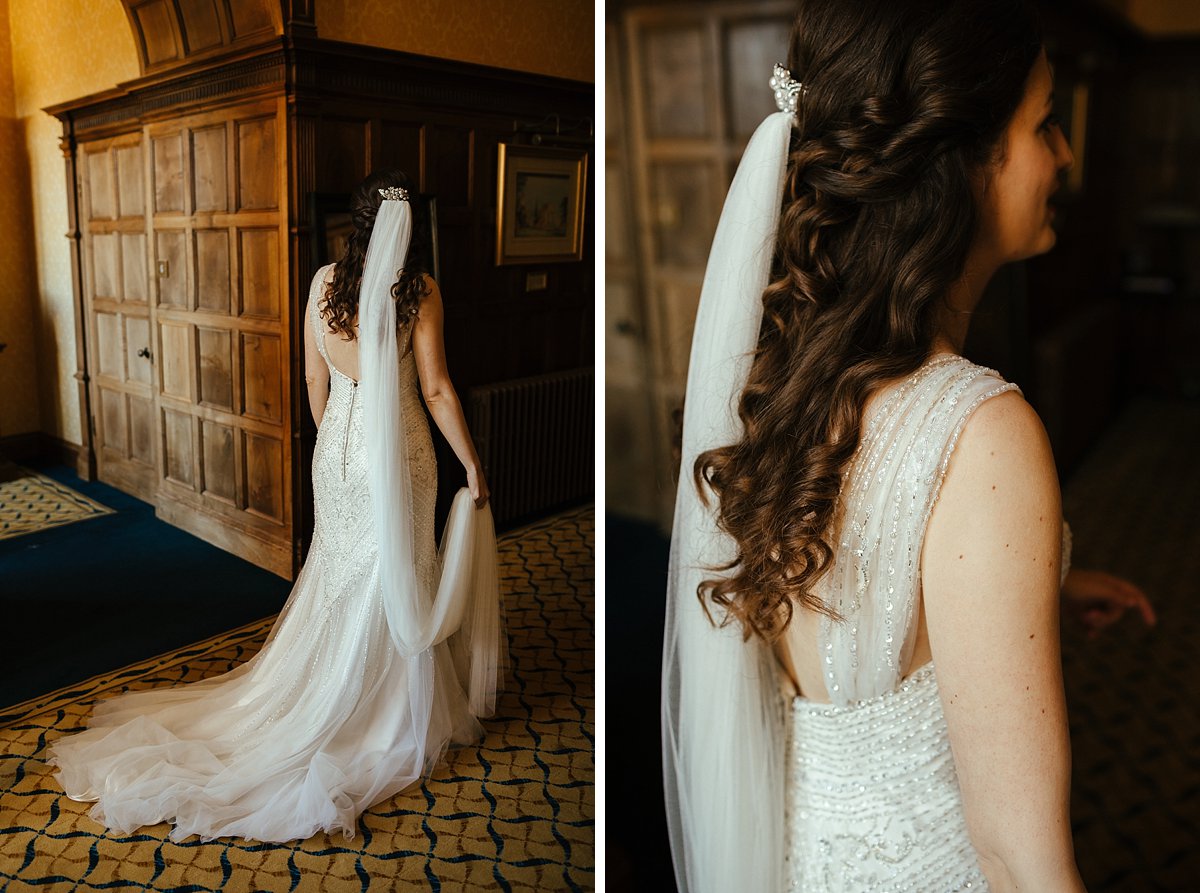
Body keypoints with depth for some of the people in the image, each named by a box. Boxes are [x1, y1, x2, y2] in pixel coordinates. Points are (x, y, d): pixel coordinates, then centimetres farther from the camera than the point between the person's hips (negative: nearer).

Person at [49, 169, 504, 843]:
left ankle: (327, 704, 35)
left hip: (338, 447, 4)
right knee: (394, 578, 10)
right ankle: (389, 717, 25)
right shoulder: (419, 288, -13)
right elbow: (436, 389, -14)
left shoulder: (324, 281, -1)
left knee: (337, 572, 19)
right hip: (399, 451, -4)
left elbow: (316, 382, 5)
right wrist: (473, 464, -6)